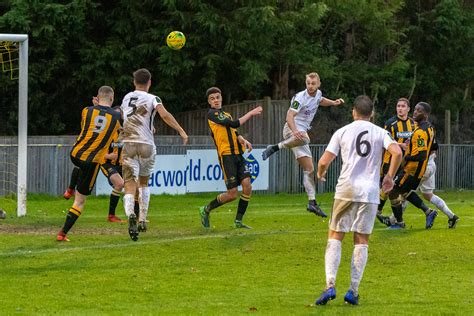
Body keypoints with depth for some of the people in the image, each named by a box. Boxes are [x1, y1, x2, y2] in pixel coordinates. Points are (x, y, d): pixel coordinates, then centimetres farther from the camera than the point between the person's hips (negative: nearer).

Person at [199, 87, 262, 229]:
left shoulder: (226, 115, 21)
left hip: (238, 154, 7)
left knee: (247, 186, -8)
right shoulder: (212, 114, -6)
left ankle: (238, 221, 3)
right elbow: (234, 124, -14)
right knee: (232, 193, -9)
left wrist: (243, 140, -2)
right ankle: (206, 210, 13)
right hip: (226, 155, -7)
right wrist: (251, 113, -9)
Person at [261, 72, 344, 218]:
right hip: (292, 129, -8)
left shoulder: (318, 94, 10)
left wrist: (333, 102, 21)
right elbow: (290, 115, -27)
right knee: (304, 138, -45)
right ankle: (275, 147, -33)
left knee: (309, 169, 3)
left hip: (302, 132, 8)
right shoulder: (301, 97, -16)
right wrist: (295, 131, -43)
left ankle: (312, 202, 4)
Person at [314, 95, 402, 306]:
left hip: (346, 189, 0)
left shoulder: (342, 132, 5)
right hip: (369, 191, 1)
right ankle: (353, 291, 1)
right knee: (361, 241, 7)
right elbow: (397, 152, -11)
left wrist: (320, 174, 22)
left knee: (335, 237, 6)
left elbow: (324, 162, -1)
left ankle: (330, 286, -10)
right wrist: (389, 177, 3)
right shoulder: (380, 133, 5)